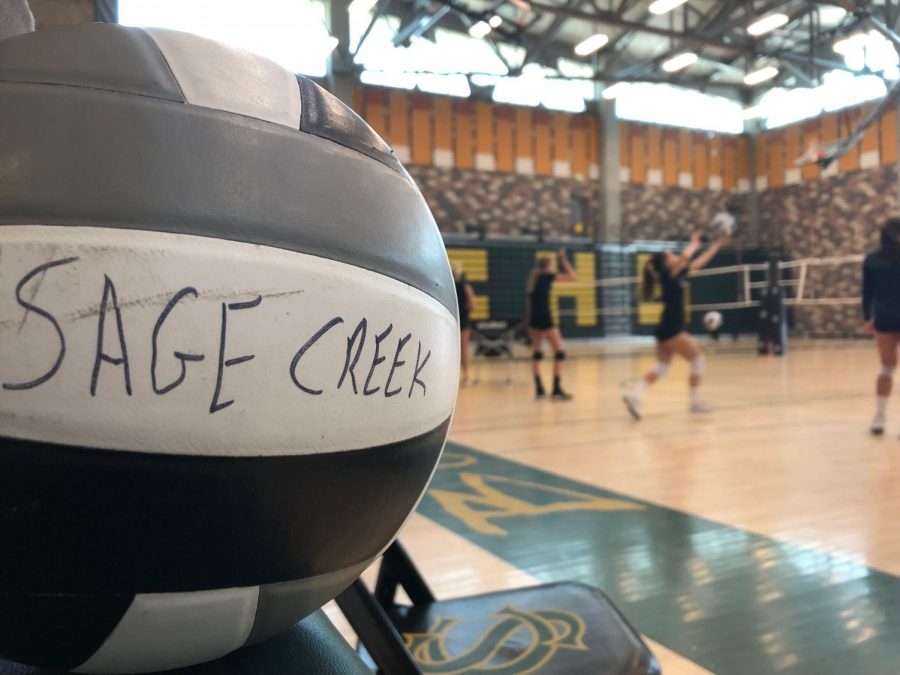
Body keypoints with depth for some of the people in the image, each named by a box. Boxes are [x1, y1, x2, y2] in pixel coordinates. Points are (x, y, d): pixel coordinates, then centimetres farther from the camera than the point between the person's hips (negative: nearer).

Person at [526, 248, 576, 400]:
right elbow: (571, 276, 0)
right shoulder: (547, 276, -3)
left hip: (533, 319, 7)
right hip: (545, 319, -7)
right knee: (559, 352, -1)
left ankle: (539, 389, 12)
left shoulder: (533, 278, 16)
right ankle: (556, 390, -6)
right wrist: (563, 259, 7)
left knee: (536, 353, 13)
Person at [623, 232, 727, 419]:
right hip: (671, 330, -9)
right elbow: (684, 258, -25)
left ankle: (634, 395, -9)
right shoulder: (667, 275, -9)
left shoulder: (677, 275, 14)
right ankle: (695, 401, 10)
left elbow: (698, 263, 23)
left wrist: (717, 246, 24)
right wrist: (694, 245, -7)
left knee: (661, 368, 6)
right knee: (697, 359, 2)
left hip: (667, 329, 9)